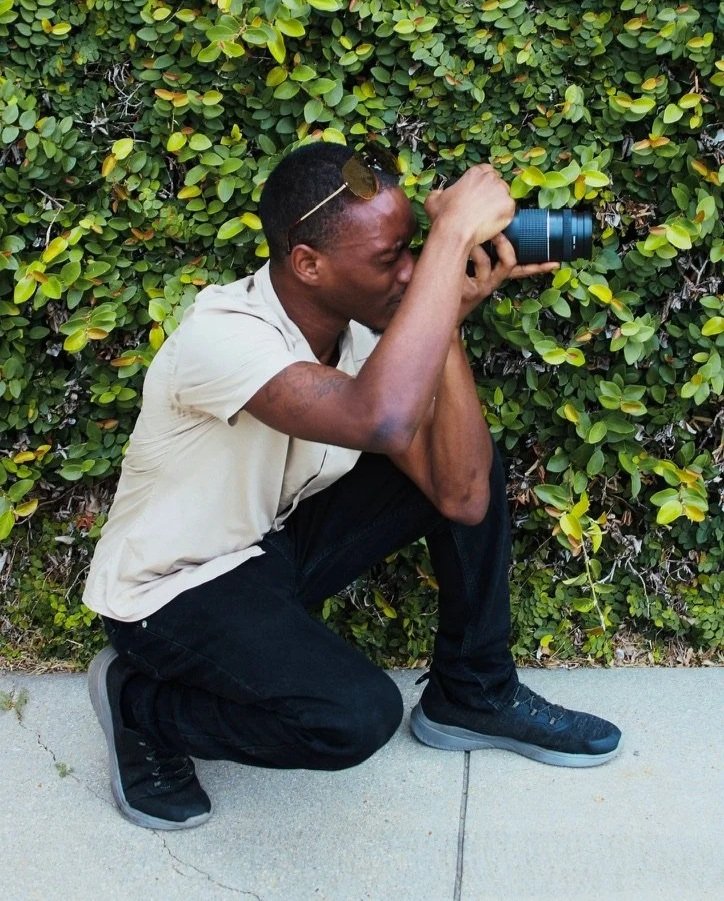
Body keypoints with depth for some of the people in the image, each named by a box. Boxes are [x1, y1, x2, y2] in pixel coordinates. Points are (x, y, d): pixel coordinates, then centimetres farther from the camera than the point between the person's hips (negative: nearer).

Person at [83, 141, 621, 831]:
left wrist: (447, 323, -23)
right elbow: (384, 418, -51)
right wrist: (454, 232, -43)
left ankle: (472, 695, 11)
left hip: (276, 540, 7)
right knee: (360, 714, -30)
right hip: (175, 589, -7)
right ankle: (138, 702, -3)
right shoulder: (222, 335, -32)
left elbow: (462, 497, -16)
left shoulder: (361, 328, -9)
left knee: (469, 462, -5)